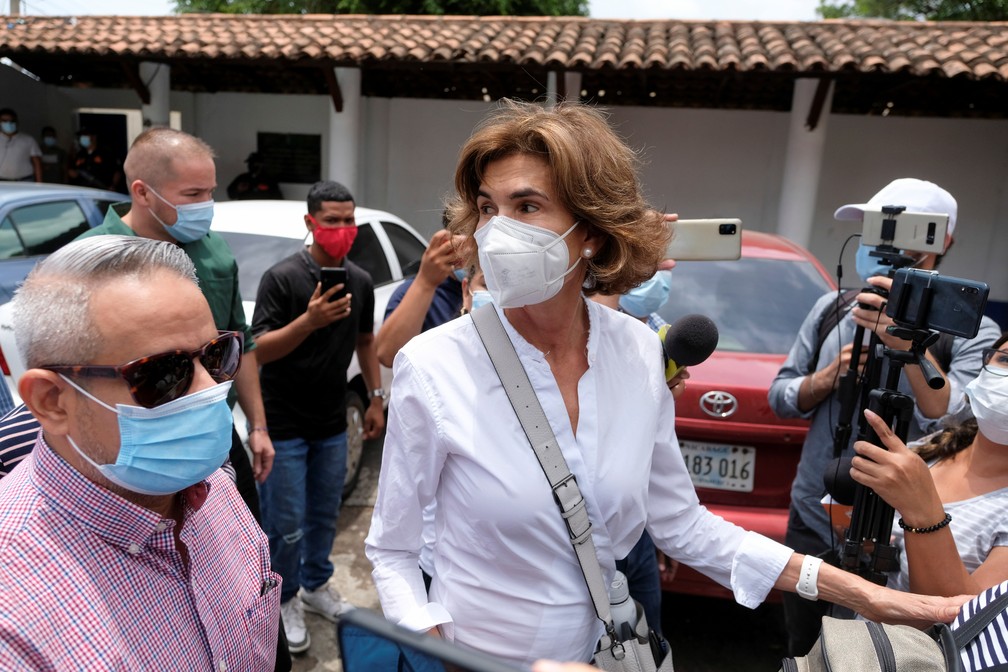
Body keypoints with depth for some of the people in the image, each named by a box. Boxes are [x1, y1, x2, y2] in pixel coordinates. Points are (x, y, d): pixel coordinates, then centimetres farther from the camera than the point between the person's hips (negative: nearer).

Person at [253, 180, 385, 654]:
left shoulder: (360, 281, 3)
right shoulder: (282, 277, -14)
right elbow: (260, 350, -18)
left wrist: (376, 397, 10)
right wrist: (309, 320, -33)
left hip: (332, 423, 5)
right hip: (284, 423, -5)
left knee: (324, 514, 18)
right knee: (286, 524, 4)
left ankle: (316, 585, 39)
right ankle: (284, 601, 26)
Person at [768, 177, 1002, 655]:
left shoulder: (972, 333, -13)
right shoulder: (832, 310, -2)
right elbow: (779, 398, 2)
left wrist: (912, 346, -38)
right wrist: (829, 376, -17)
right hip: (810, 524, 3)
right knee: (801, 654, 21)